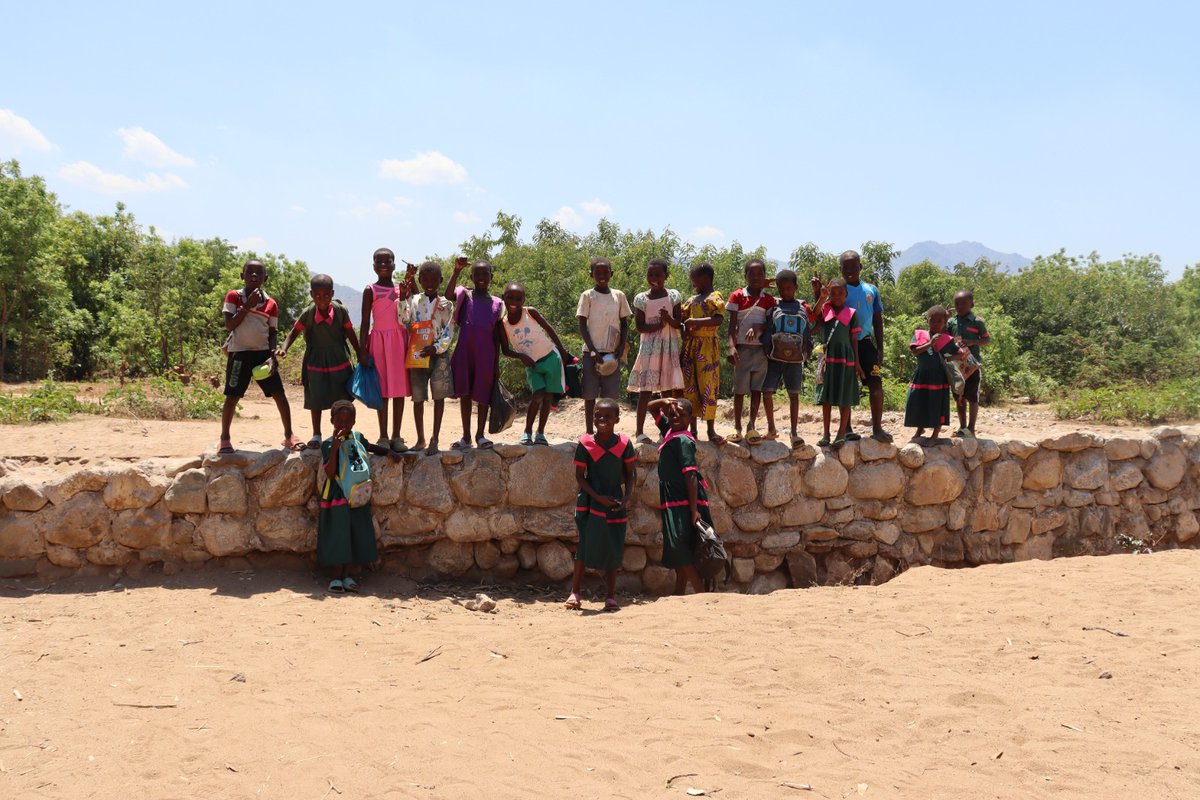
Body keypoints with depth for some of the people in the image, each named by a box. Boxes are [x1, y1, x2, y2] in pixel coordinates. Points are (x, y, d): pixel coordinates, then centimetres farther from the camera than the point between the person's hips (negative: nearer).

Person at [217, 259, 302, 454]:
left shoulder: (270, 304, 4)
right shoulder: (234, 297, -2)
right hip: (239, 353, -2)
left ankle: (289, 436, 10)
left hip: (263, 353, 2)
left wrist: (272, 356, -8)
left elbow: (273, 332, 7)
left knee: (279, 394, -1)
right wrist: (248, 306, -15)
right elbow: (229, 325, -10)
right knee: (232, 396, 0)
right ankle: (224, 439, 14)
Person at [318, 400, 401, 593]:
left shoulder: (358, 438, 4)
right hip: (335, 496, -5)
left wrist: (389, 451, 11)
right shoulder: (328, 444, -11)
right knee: (336, 536, 0)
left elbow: (370, 448, 27)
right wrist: (335, 448, -27)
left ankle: (346, 575, 17)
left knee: (355, 535, 7)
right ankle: (336, 577, 10)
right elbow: (330, 473, -18)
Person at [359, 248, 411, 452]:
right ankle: (383, 437, 7)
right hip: (379, 339, -3)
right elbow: (365, 322, -1)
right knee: (382, 389, 0)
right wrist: (363, 350, -7)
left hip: (399, 340, 3)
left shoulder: (402, 289, 8)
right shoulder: (370, 291, 1)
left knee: (400, 389, 3)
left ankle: (396, 436, 10)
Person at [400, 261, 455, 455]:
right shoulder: (413, 301, 7)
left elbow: (449, 332, -4)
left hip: (438, 354, -1)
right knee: (418, 398, 5)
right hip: (416, 355, 1)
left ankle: (434, 440, 1)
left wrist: (436, 348, -18)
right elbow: (402, 320, -7)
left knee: (439, 396, -4)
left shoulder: (445, 304, 3)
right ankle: (420, 439, 17)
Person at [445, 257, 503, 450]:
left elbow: (496, 335, 10)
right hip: (465, 351, -1)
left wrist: (497, 364, 6)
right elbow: (448, 295, -18)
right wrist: (457, 271, -28)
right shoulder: (464, 294, 5)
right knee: (465, 393, 4)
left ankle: (480, 435, 11)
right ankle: (466, 437, 10)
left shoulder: (496, 303, 9)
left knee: (483, 394, 2)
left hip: (486, 354, 1)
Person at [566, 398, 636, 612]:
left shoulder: (624, 443, -3)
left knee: (613, 548, 4)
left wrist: (626, 499, -10)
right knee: (586, 545, -1)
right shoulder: (585, 444, -8)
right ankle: (575, 592, 11)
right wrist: (598, 497, -15)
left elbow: (630, 474, 4)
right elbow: (580, 476, -5)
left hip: (615, 503, 2)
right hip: (590, 503, -2)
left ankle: (610, 595, 13)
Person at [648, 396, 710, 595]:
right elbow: (652, 408, 24)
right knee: (679, 555, 15)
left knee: (681, 552, -14)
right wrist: (665, 402, 1)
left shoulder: (682, 440, -13)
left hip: (683, 503, -9)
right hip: (673, 503, 9)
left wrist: (694, 510, -25)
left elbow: (690, 475, -20)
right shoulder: (669, 431, 12)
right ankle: (678, 595, 23)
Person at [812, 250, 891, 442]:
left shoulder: (871, 290, 10)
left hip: (865, 342, 2)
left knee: (876, 384, -6)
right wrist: (817, 293, -18)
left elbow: (877, 321, 13)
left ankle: (877, 429, 1)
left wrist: (880, 348, 8)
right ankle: (847, 429, 13)